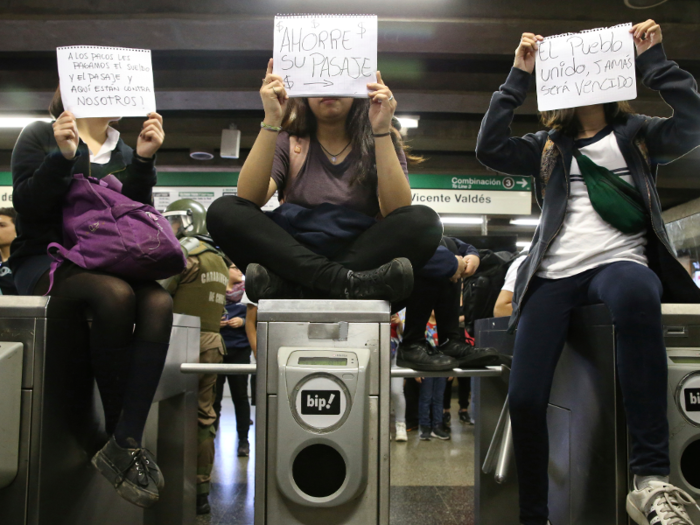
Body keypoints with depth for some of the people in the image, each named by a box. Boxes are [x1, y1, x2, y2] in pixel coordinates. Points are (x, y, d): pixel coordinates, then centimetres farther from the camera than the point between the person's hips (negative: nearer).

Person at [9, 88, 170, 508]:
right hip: (45, 257, -3)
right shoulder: (40, 137, 8)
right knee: (116, 295, -36)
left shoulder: (125, 153, 18)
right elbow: (26, 206, -4)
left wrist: (144, 161, -5)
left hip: (106, 263, 4)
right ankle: (121, 436, -22)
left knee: (159, 302, -30)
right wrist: (61, 156, -16)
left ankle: (125, 444, -31)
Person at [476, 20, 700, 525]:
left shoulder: (636, 134, 20)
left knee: (636, 292, -41)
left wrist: (653, 57, 4)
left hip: (619, 261, -2)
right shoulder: (548, 146, 22)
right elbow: (490, 148, 6)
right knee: (524, 397, -14)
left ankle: (651, 479, -36)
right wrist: (519, 75, 9)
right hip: (553, 274, 2)